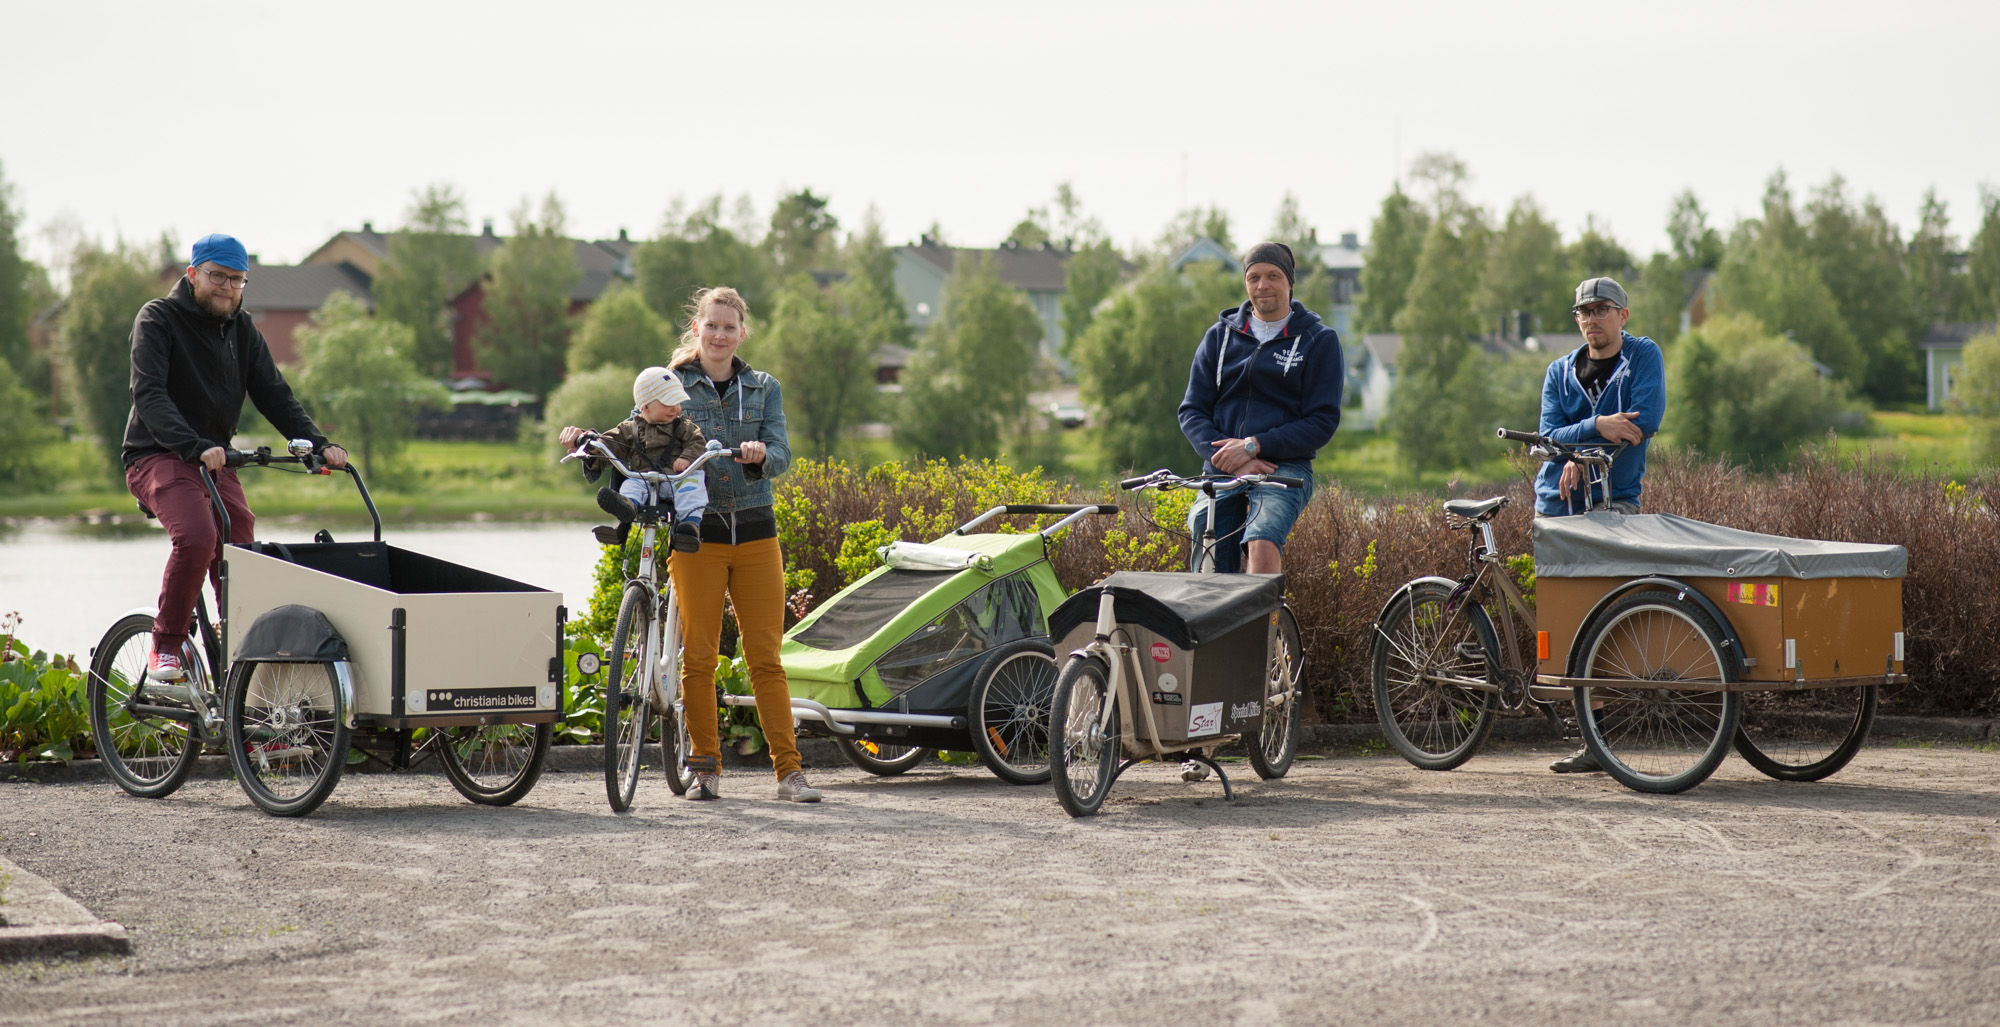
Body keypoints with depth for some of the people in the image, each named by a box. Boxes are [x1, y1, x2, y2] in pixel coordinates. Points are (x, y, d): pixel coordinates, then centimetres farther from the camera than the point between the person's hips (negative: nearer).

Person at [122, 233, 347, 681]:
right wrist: (196, 447, -36)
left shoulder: (242, 330, 11)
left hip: (216, 461, 6)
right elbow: (149, 394, -21)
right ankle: (165, 646, -15)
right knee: (196, 537, -30)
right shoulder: (158, 320, -8)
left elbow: (274, 394, 7)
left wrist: (318, 444, -11)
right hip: (158, 456, -6)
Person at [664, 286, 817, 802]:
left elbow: (781, 455, -2)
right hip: (696, 534, -1)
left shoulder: (764, 388, 9)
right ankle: (705, 768, 9)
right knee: (698, 656, -1)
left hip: (756, 532, 1)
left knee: (766, 657, -1)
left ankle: (789, 769, -1)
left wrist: (761, 454, -24)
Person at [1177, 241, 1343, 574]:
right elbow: (1191, 412, 9)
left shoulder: (1319, 340, 6)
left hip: (1284, 466, -3)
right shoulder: (1220, 336, 15)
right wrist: (1228, 458, -11)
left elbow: (1323, 421, -2)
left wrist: (1254, 447, -14)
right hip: (1220, 470, 3)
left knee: (1262, 544, -33)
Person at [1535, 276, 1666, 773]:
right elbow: (1551, 435, -1)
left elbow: (1645, 421, -10)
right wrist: (1597, 426, -20)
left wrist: (1581, 454, -12)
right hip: (1557, 504, 4)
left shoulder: (1643, 356, 3)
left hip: (1613, 502, -4)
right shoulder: (1560, 372, 13)